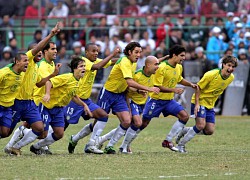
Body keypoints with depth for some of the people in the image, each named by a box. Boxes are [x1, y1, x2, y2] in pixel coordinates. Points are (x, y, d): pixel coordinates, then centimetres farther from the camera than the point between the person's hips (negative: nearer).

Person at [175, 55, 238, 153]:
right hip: (200, 102, -7)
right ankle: (180, 144, -5)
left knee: (210, 131, -2)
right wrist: (197, 104, -23)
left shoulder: (231, 78, -3)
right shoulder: (211, 75, -23)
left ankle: (186, 131, 19)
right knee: (201, 125, -21)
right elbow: (198, 87, -15)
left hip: (210, 105, 7)